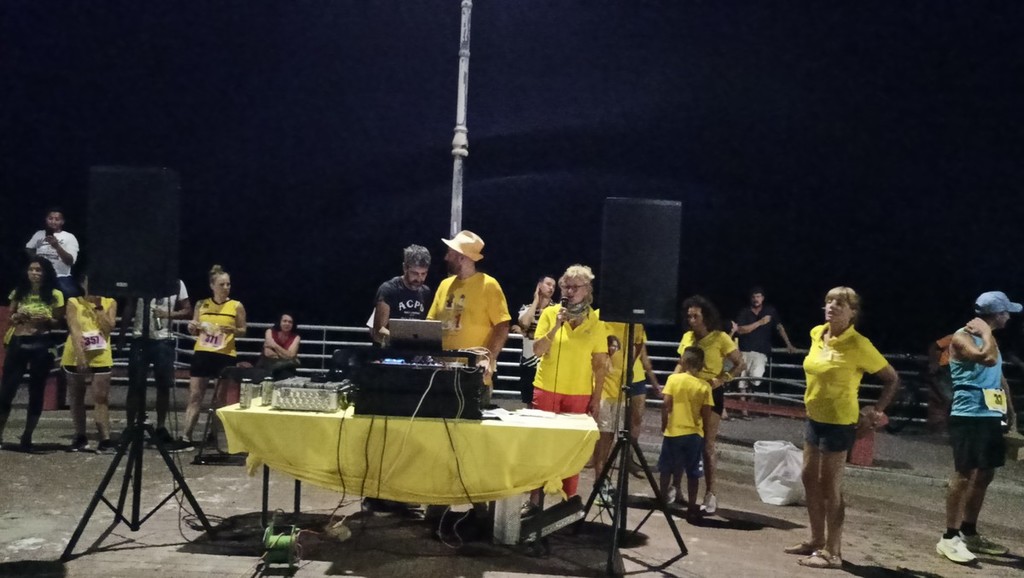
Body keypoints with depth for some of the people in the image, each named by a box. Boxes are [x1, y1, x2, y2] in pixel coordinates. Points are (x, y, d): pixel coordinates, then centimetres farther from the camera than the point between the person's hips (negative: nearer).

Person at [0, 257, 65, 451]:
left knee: (36, 392, 3)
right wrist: (16, 317, -8)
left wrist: (46, 320, -15)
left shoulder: (55, 295, 1)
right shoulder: (18, 292, 9)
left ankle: (27, 437, 11)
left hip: (42, 346, -2)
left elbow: (59, 323, 4)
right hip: (18, 343, 2)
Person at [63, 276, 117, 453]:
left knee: (101, 399, -4)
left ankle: (105, 440, -6)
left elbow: (109, 327, -11)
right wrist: (81, 356, -24)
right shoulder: (74, 302, -3)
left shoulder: (110, 302, 2)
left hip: (101, 358, 0)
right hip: (76, 358, 1)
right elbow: (74, 330, -14)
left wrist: (98, 307, -14)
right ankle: (80, 438, 22)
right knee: (76, 399, 10)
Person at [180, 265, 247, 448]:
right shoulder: (201, 305, 6)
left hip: (226, 356, -1)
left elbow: (243, 331, 6)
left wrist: (232, 330, -15)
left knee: (221, 399, 5)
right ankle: (186, 437, -1)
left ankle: (212, 435, 17)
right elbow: (195, 332, 14)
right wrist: (192, 327, -8)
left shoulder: (237, 306, 0)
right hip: (202, 354, 1)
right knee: (194, 396, -2)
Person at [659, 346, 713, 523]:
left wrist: (664, 424, 3)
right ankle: (692, 507, 10)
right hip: (694, 434, 1)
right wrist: (704, 431, 11)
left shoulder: (673, 379, -6)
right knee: (692, 473, 8)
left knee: (666, 469, 16)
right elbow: (706, 414, -5)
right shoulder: (705, 386, -3)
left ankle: (663, 499, 27)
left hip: (673, 431, -1)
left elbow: (666, 404, -10)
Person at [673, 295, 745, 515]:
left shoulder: (720, 338, -8)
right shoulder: (687, 337, 7)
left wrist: (722, 379, -19)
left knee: (707, 445, -2)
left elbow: (739, 363, -5)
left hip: (711, 394, -5)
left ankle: (710, 493, 7)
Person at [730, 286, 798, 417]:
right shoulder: (744, 312, 2)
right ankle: (744, 408, 11)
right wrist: (760, 322, -14)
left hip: (761, 352, -1)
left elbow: (779, 327, 11)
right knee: (742, 379, 1)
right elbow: (740, 330, -10)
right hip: (744, 351, 1)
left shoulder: (770, 311, 6)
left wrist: (789, 345, 9)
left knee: (756, 377, -23)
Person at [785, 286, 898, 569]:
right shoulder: (816, 334, 3)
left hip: (839, 422, -8)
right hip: (815, 417, 8)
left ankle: (832, 552, 7)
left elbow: (892, 379, -7)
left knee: (830, 487, -2)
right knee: (810, 479, 14)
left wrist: (876, 410, -10)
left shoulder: (858, 345, -17)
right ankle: (817, 540, 27)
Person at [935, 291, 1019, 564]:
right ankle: (950, 537, -5)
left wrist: (1010, 413, 17)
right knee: (964, 475, -9)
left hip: (990, 416, 9)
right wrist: (986, 333, -12)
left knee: (984, 476, 12)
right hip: (969, 415, -9)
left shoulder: (987, 339, 19)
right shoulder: (963, 337, -10)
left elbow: (1000, 378, 23)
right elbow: (989, 358, -28)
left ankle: (969, 533, 22)